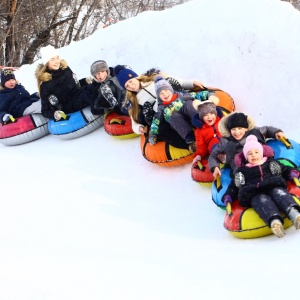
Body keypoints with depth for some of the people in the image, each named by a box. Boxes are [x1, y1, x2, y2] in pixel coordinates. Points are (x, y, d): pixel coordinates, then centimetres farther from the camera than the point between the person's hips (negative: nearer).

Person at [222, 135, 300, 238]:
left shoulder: (271, 163, 31)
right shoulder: (242, 171, 29)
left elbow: (285, 170, 28)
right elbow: (234, 186, 25)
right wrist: (228, 197, 9)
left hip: (274, 187, 1)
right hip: (255, 194, -1)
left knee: (278, 193, -35)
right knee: (262, 200, -37)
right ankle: (274, 221, -69)